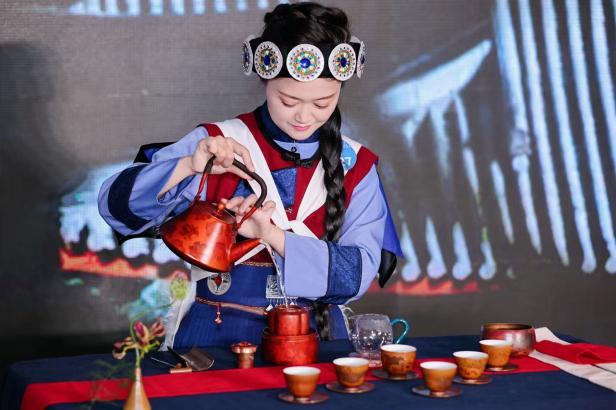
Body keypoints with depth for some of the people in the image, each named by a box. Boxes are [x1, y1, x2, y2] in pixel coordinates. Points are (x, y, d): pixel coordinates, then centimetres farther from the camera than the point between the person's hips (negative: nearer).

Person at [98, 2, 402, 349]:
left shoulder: (356, 166, 6)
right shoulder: (217, 145, 1)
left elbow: (360, 272, -4)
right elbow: (116, 207, -5)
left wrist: (272, 236, -16)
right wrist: (190, 166, -21)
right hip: (216, 333, -1)